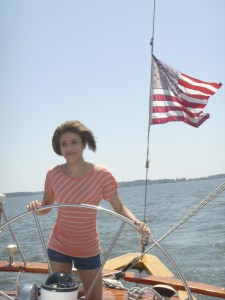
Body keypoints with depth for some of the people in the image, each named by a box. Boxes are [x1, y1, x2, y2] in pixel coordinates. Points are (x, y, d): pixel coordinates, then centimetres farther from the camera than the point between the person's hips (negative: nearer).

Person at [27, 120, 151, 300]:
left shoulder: (101, 175, -15)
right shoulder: (53, 174, -8)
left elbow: (119, 208, -10)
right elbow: (46, 206, 6)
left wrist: (136, 222, -28)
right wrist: (36, 207, -17)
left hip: (88, 250, -1)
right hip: (58, 247, 1)